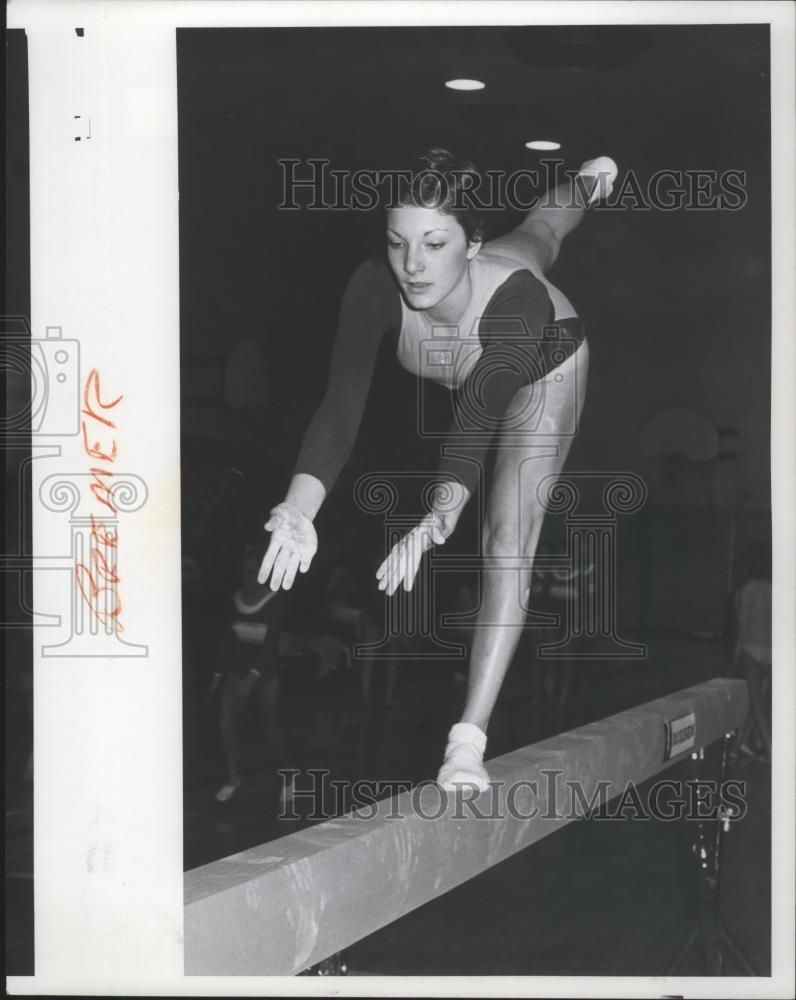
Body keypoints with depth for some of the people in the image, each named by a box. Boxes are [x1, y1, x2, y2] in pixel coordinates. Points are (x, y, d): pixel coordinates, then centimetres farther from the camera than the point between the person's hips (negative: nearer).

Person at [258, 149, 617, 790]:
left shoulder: (515, 298, -49)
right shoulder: (376, 288, -42)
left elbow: (477, 421, -56)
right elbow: (341, 407, -50)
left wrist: (440, 516, -75)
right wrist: (299, 509, -65)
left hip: (545, 368, -4)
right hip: (466, 369, 4)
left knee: (509, 539, -15)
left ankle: (470, 741, -14)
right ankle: (590, 181, 73)